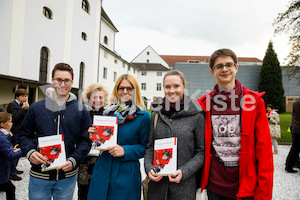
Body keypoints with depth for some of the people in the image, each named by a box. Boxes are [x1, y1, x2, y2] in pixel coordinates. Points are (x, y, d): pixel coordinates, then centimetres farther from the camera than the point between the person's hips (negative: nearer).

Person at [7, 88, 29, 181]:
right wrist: (23, 109, -24)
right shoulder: (12, 105, -10)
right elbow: (14, 118, -20)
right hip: (15, 132, -8)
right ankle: (12, 173, 7)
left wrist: (27, 109, -4)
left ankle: (14, 169, 31)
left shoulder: (23, 105, 12)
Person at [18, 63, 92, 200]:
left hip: (67, 176, 0)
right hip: (39, 176, 1)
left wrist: (73, 160, -16)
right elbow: (24, 134, 8)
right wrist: (30, 151, -12)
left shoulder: (81, 110, -2)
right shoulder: (36, 108, 1)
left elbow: (86, 140, -2)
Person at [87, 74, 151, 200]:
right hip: (102, 170, 4)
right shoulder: (109, 112, 7)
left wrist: (125, 150, -19)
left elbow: (145, 146, -5)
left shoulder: (143, 116, -7)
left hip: (126, 174, -3)